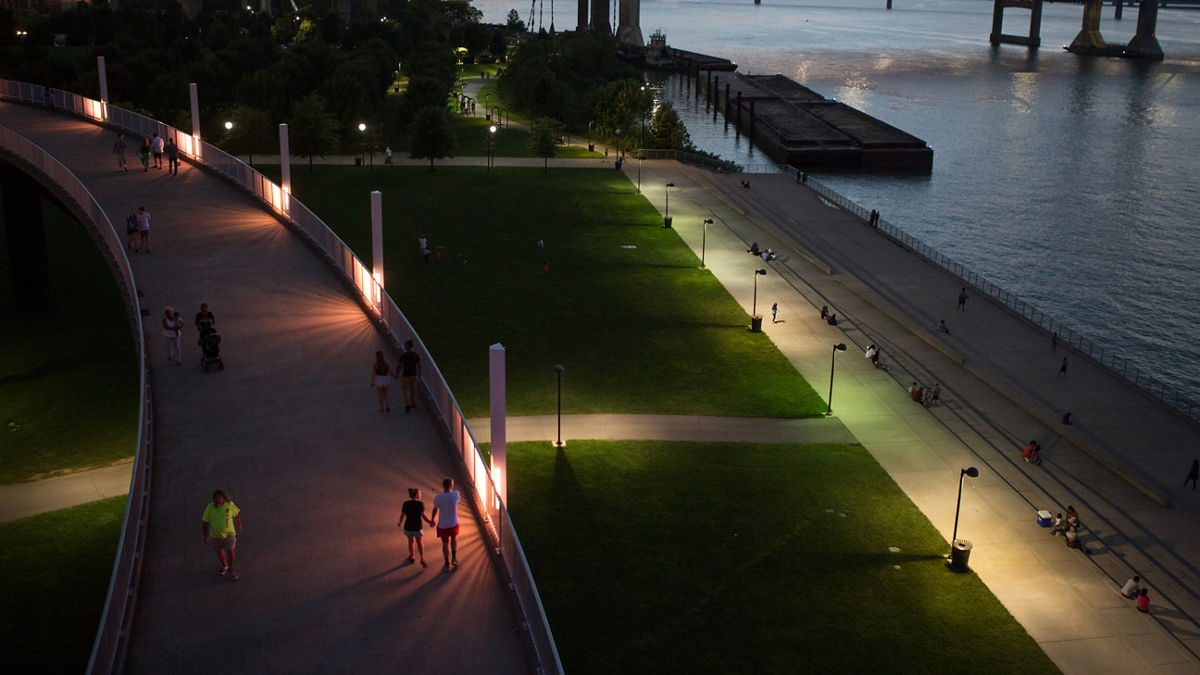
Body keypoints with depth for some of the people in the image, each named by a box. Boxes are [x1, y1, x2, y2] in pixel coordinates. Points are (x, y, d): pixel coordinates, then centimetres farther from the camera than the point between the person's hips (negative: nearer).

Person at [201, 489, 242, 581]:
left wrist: (239, 525, 13)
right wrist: (206, 536, -8)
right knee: (219, 551, 19)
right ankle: (224, 566, 46)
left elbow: (236, 514, 2)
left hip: (229, 533, -1)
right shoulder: (210, 508, -20)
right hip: (216, 535, 1)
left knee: (230, 551, -10)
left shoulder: (230, 505, -18)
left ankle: (230, 570, 10)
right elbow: (205, 522, -10)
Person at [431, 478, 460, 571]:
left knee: (445, 543, 14)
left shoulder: (438, 498, -15)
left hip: (443, 525, 0)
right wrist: (452, 488, 15)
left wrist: (432, 519, 15)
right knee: (454, 538, 28)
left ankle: (447, 564, 20)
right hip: (453, 523, 0)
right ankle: (454, 558, 21)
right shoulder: (455, 494, -17)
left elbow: (435, 510, 0)